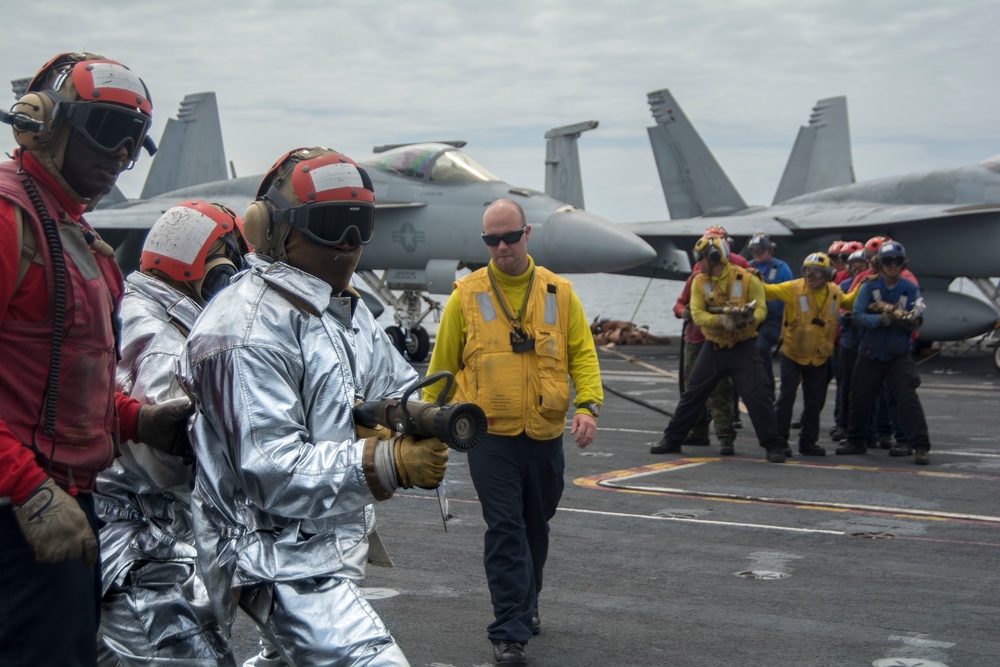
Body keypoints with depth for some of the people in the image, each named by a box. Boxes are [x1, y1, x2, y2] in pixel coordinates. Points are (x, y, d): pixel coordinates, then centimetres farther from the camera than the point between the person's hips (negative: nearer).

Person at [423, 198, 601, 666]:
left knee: (535, 528, 17)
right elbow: (443, 364, 6)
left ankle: (525, 605, 39)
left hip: (545, 435, 3)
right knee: (505, 531, -8)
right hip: (490, 437, -3)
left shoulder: (559, 292, 4)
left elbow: (582, 353, 4)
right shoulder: (466, 295, -1)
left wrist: (588, 404, -11)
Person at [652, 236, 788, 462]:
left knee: (757, 396, -8)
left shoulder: (747, 278, -7)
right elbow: (697, 314, -8)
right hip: (713, 348, 4)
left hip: (743, 348, -4)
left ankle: (774, 446, 0)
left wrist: (751, 318, -35)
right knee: (692, 394, 8)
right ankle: (672, 439, 19)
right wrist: (720, 319, -27)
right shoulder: (699, 282, 2)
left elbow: (761, 308, -12)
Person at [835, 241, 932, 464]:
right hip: (870, 354, 1)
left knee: (908, 398, -12)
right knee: (860, 398, 10)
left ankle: (920, 447, -11)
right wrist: (880, 320, -26)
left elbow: (916, 320, -9)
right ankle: (855, 441, 29)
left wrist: (895, 313, -26)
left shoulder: (910, 288, -1)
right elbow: (857, 316, -12)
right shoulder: (869, 287, -2)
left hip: (899, 355, -1)